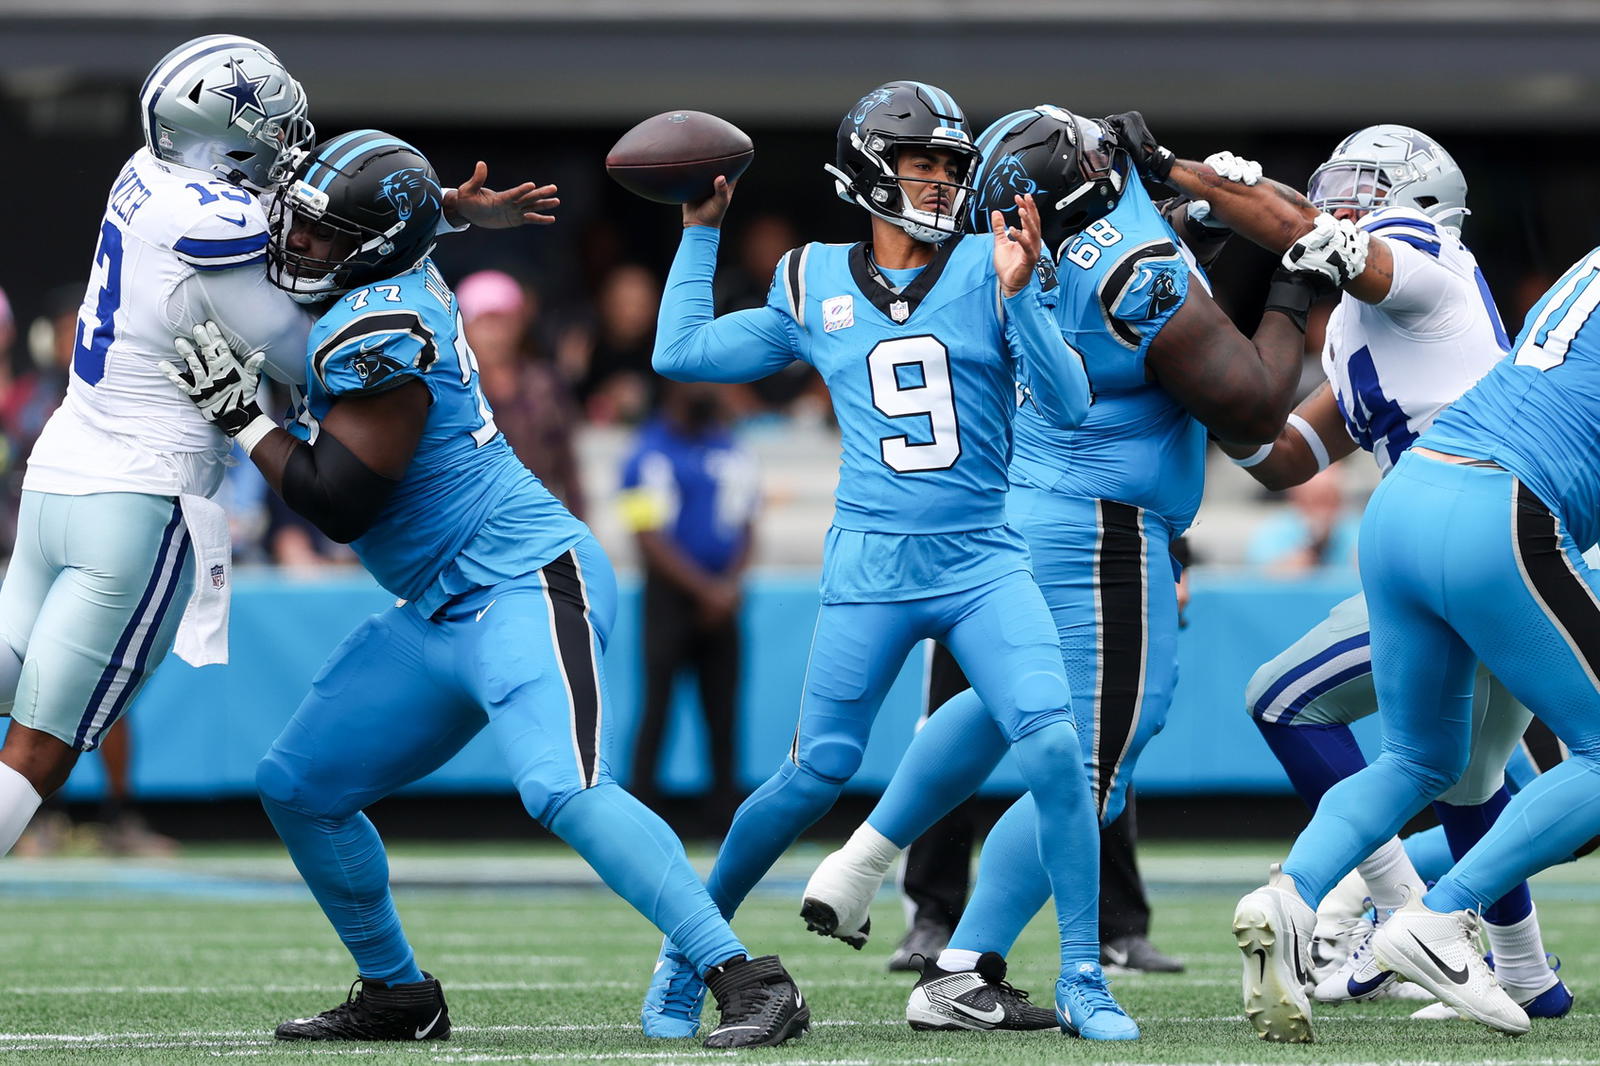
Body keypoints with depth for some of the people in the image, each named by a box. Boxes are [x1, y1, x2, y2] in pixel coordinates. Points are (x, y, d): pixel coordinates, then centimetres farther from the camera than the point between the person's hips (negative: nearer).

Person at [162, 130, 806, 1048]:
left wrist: (242, 416, -10)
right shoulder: (401, 281, 6)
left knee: (563, 790, -29)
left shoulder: (377, 329, -20)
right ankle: (398, 997, 24)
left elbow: (340, 504, -18)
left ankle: (749, 982, -29)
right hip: (442, 616, 11)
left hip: (527, 585, -11)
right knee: (301, 789, 11)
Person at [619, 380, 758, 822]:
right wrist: (706, 589, -15)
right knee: (658, 706, -6)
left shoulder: (733, 451, 11)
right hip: (671, 592, -5)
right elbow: (652, 539, -12)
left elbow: (745, 525, 13)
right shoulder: (651, 455, -8)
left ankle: (727, 811, 10)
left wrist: (730, 584, -4)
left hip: (721, 599, 5)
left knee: (723, 710, 6)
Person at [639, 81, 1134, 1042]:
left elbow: (1068, 405, -7)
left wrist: (1020, 296, -20)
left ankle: (1083, 981, -7)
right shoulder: (815, 285, 7)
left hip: (985, 562, 0)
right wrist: (701, 232, 17)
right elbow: (680, 353, 15)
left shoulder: (991, 270, 2)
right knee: (817, 775, -2)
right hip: (872, 566, 0)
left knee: (1054, 747, -16)